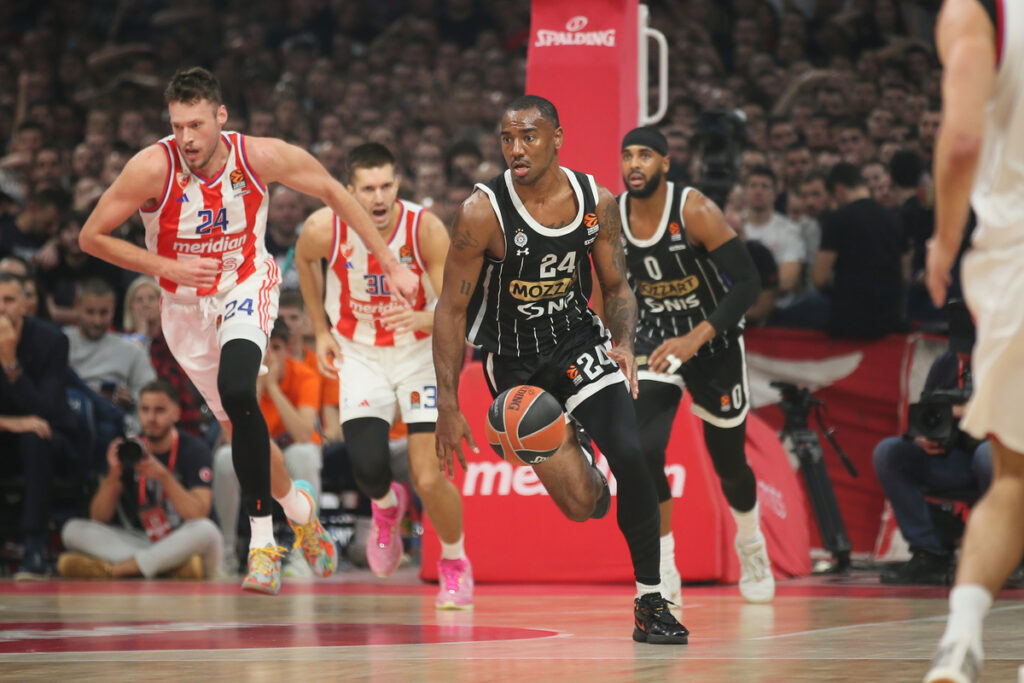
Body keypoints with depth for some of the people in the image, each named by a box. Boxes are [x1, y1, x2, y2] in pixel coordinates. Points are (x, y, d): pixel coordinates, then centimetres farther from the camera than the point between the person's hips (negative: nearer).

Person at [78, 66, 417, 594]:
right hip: (187, 306, 2)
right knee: (238, 424, 9)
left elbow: (332, 192, -4)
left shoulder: (261, 157, -21)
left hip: (246, 290, -2)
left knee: (236, 392, -29)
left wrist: (390, 263, -3)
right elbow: (91, 237, -15)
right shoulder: (155, 168, -25)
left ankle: (262, 539, -20)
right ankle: (298, 510, 39)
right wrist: (169, 267, -23)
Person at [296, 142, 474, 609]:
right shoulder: (325, 229, -19)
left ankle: (454, 564, 19)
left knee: (429, 479, -11)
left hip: (421, 351, -1)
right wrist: (321, 330, 8)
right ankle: (387, 505, 22)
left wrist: (419, 319, -46)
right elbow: (303, 260, 7)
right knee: (367, 467, -18)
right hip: (360, 355, 1)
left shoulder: (425, 228, -24)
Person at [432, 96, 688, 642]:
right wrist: (447, 406, -18)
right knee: (580, 504, -6)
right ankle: (584, 474, 35)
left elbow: (616, 285, 5)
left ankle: (650, 602, -7)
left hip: (579, 338, 2)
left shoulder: (597, 202, -10)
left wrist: (623, 342, -15)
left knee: (630, 457, -21)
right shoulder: (482, 212, -21)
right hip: (515, 361, -2)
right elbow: (451, 309, -14)